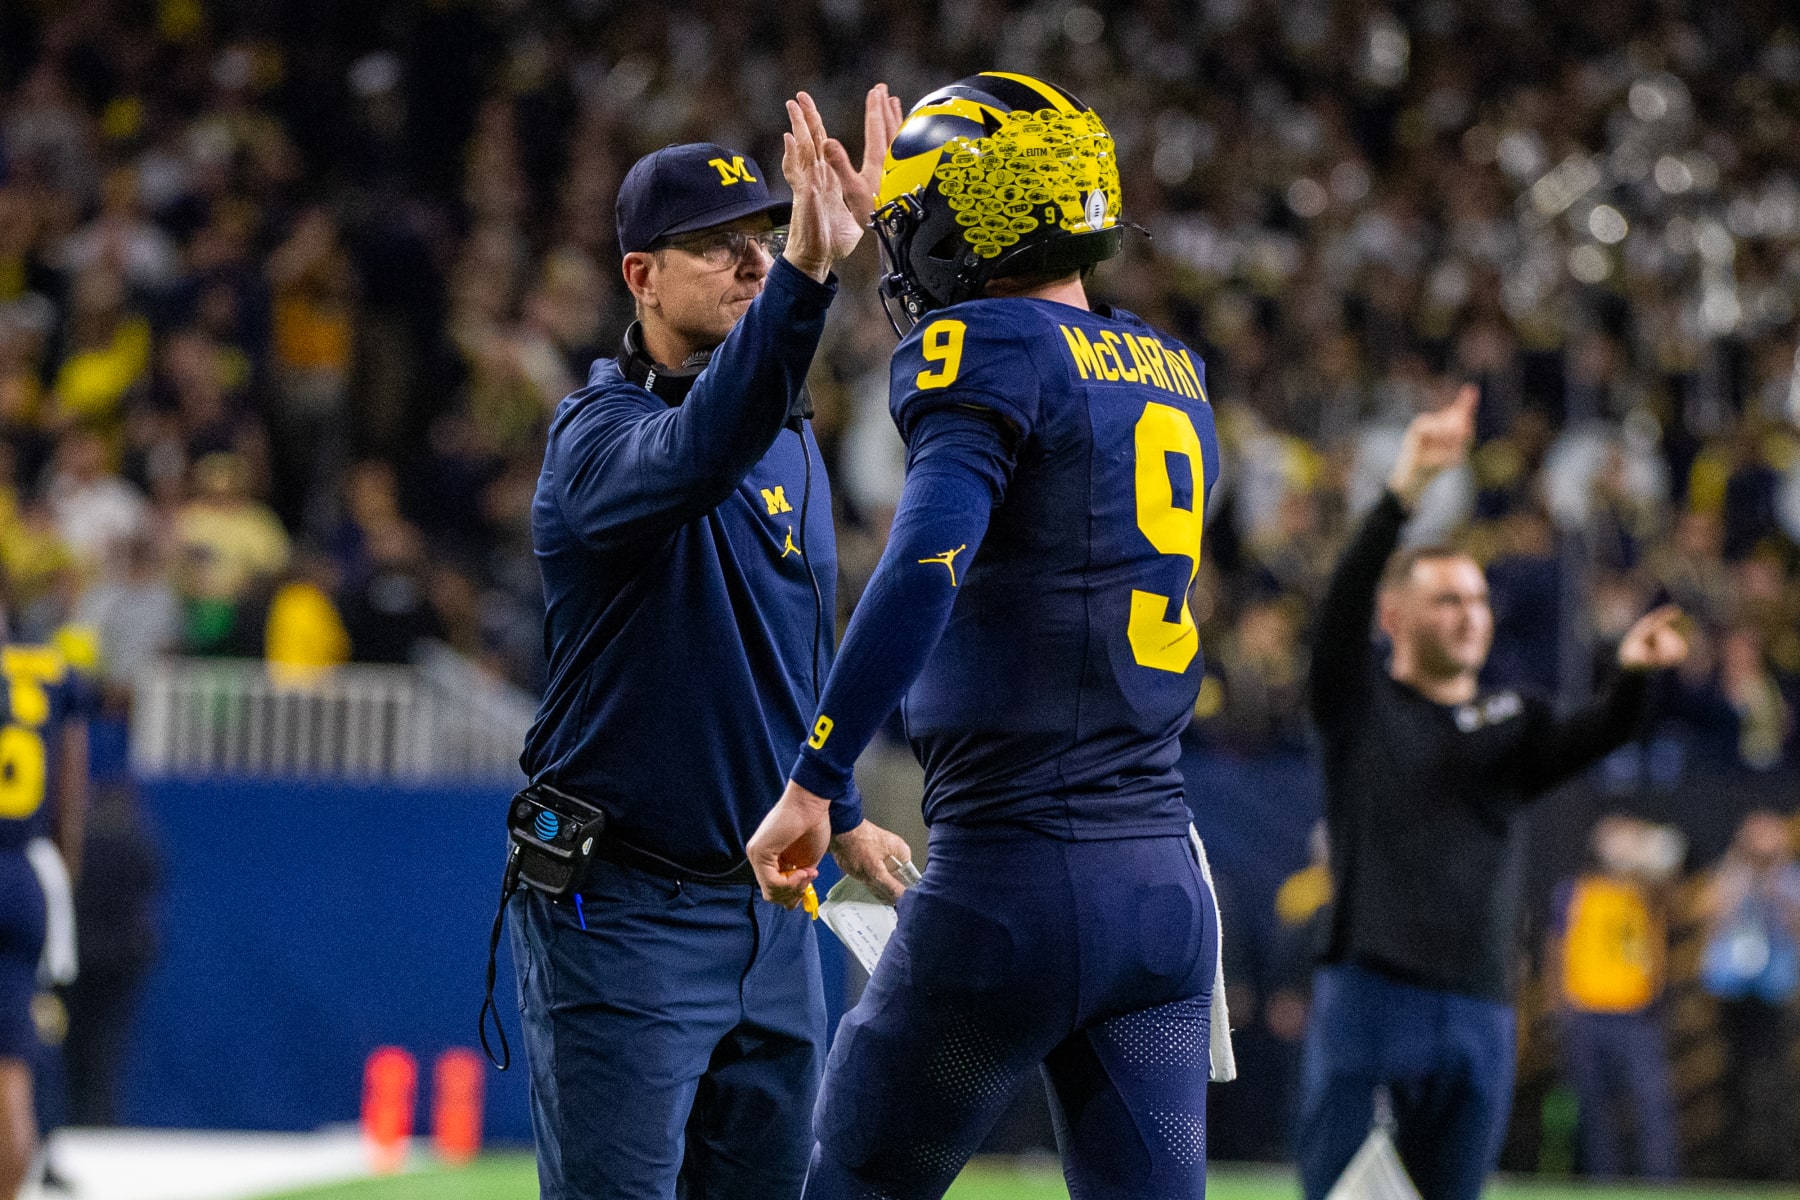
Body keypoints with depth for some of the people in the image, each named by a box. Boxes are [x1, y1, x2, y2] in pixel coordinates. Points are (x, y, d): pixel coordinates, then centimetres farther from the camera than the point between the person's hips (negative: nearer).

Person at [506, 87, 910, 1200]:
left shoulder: (788, 439, 13)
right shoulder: (599, 431, -13)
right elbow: (692, 458, -38)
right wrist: (808, 273, -48)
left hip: (771, 911, 8)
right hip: (622, 909, -8)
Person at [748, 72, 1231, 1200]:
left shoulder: (990, 354, -9)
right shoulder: (1175, 377, 15)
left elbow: (927, 566, -22)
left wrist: (815, 782, -23)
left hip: (1014, 887, -7)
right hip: (1166, 881, 7)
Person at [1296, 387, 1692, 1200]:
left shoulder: (1513, 723, 16)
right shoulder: (1360, 704, 7)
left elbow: (1595, 738, -4)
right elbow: (1344, 601, -10)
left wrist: (1632, 675, -27)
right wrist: (1404, 492, -25)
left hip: (1480, 1016, 4)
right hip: (1368, 1001, -4)